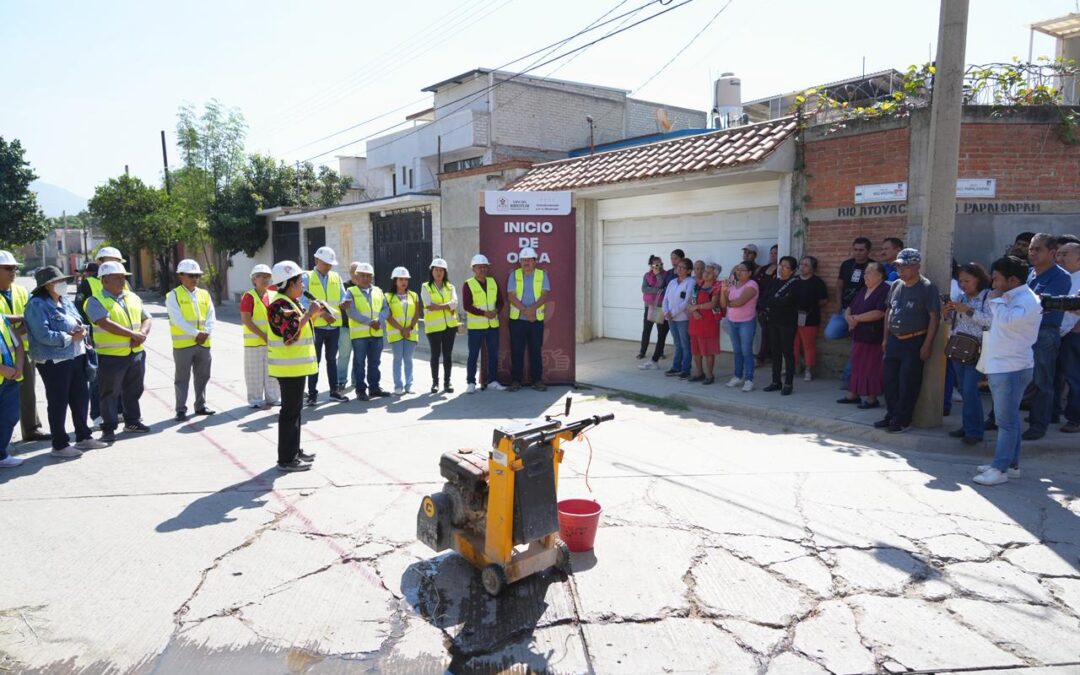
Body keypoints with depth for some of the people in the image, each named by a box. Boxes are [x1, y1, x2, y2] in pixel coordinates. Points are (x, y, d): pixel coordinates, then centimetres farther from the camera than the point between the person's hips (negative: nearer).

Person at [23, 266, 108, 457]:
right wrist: (70, 338, -16)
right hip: (54, 362, -8)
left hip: (77, 357, 8)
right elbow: (43, 335, -22)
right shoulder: (37, 305, -13)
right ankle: (59, 445, 12)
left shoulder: (66, 301, 13)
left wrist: (82, 329, -4)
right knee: (58, 403, 1)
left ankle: (83, 437, 30)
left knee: (81, 398, 16)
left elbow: (80, 323, 19)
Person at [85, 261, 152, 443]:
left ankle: (132, 421, 29)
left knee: (134, 390, 16)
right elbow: (106, 323, -20)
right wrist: (133, 334, -20)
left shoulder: (132, 298, 13)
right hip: (111, 355, -6)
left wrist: (142, 334, -9)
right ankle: (109, 428, 10)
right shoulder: (96, 301, -7)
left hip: (136, 353, 6)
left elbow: (146, 319, 12)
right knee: (110, 393, 2)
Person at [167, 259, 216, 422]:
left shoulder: (204, 294, 11)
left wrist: (206, 333, -12)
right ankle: (181, 410, 7)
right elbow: (177, 319, -14)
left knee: (203, 376, 13)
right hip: (183, 344, -5)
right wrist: (196, 333, -20)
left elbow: (211, 317, 5)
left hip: (204, 343, 5)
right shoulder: (174, 296, -4)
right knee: (182, 378, 2)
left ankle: (201, 406, 25)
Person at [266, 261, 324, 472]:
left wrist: (313, 315, 9)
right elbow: (291, 333, -28)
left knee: (294, 409, 17)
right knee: (290, 411, -5)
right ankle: (286, 459, 1)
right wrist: (309, 314, -21)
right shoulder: (280, 305, -18)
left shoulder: (290, 303, 15)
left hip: (296, 365, 11)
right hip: (289, 367, -11)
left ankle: (294, 451, 27)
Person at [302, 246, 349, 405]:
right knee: (315, 360, 4)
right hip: (315, 325, -4)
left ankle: (334, 390, 21)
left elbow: (344, 296, 9)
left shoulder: (336, 277, 11)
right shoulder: (307, 277, -2)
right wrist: (322, 313, -21)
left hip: (334, 325, 4)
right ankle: (312, 393, 11)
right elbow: (305, 301, -11)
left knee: (332, 359, 13)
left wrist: (344, 302, -16)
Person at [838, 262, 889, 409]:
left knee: (871, 367, -3)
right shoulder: (863, 291, 17)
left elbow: (879, 313, -21)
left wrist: (857, 318, -14)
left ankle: (871, 398, 3)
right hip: (858, 336, 8)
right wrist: (849, 317, -6)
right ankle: (853, 394, 19)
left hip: (873, 338, -8)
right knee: (857, 366, 11)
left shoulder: (884, 291, -9)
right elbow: (849, 309, 17)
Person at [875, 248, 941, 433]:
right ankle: (891, 416, 22)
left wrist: (927, 345, -16)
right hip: (894, 340, 6)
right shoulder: (896, 285, 9)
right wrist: (886, 338, 13)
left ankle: (902, 420, 9)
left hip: (914, 342, -6)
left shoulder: (927, 287, -9)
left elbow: (934, 317, -12)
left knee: (908, 384, 0)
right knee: (890, 380, 10)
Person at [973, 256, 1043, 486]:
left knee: (1006, 420, -6)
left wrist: (996, 301, -15)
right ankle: (1011, 464, 24)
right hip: (998, 366, 10)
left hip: (1012, 368, -10)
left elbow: (1007, 320, -29)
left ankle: (1001, 468, -2)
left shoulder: (1028, 301, -14)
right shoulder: (1008, 298, 16)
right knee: (1009, 419, 15)